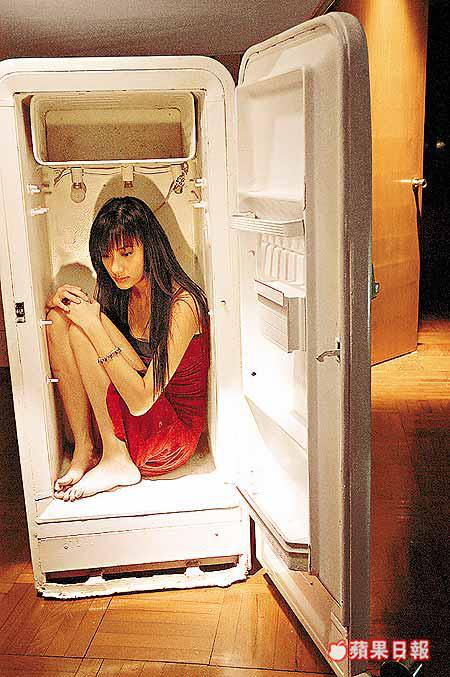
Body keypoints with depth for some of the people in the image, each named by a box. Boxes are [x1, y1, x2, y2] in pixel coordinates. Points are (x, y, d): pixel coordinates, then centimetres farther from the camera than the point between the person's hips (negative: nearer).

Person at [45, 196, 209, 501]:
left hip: (172, 439, -7)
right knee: (59, 317, -6)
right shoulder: (122, 293, 1)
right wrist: (58, 302, -10)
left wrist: (93, 326, -25)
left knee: (81, 330, -19)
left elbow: (141, 402, -27)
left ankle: (117, 461, -14)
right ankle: (84, 450, -8)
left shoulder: (182, 304, -22)